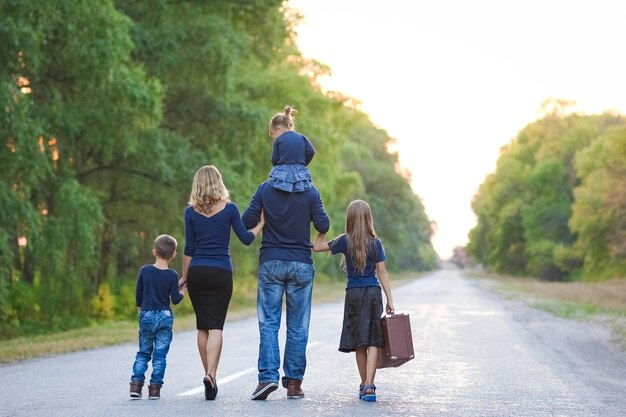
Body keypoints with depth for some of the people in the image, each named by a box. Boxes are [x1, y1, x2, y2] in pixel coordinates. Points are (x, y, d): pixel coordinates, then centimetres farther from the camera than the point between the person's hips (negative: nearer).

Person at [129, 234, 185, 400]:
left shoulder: (144, 271, -2)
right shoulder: (172, 275, -7)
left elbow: (138, 296, 4)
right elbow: (175, 299, -8)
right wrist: (183, 291, 12)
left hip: (147, 316, 2)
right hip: (165, 317, -2)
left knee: (143, 353, 12)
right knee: (160, 355, 3)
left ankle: (136, 385, 2)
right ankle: (155, 388, 0)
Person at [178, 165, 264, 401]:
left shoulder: (191, 212, 1)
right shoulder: (229, 209, -1)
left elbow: (189, 249, 2)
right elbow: (246, 238, 3)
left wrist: (184, 277, 10)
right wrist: (262, 223, 19)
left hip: (197, 273, 1)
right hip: (221, 273, -1)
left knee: (202, 326, 12)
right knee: (216, 326, -4)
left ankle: (209, 374, 16)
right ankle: (210, 374, -20)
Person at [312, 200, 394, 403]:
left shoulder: (345, 241, -3)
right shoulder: (376, 243, 0)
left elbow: (317, 247, 4)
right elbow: (382, 272, -1)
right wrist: (390, 300, 2)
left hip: (354, 294, 0)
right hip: (373, 293, 0)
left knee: (359, 342, 9)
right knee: (373, 341, -3)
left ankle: (364, 385, 15)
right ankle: (369, 386, -15)